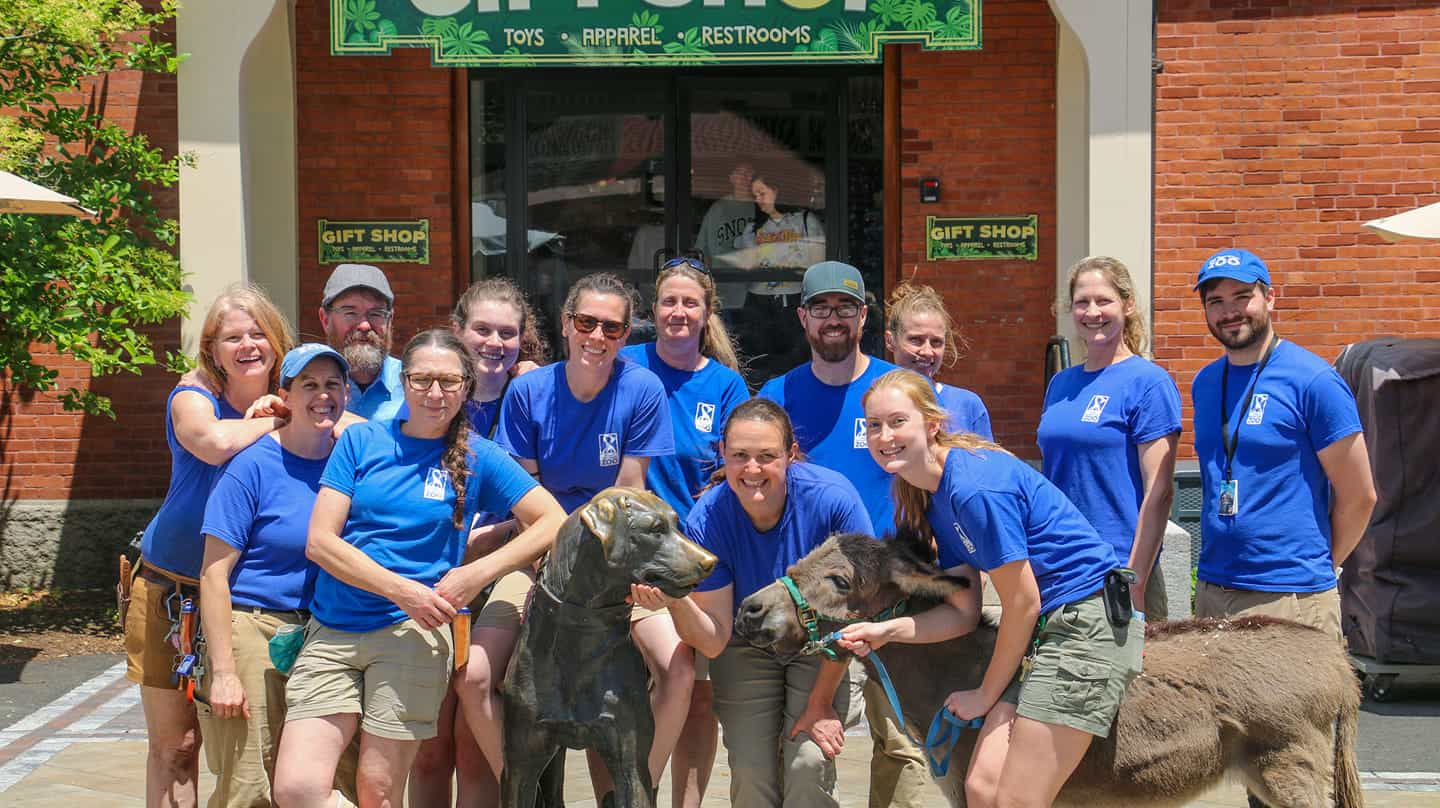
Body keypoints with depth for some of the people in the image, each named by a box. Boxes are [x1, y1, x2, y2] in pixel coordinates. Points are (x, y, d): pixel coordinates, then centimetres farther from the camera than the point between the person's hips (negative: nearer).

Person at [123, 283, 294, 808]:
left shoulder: (289, 405, 2)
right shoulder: (192, 399, -10)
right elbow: (214, 443, -33)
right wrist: (271, 421, -17)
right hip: (171, 592, -3)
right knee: (172, 747, 3)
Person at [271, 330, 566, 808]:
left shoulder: (476, 457, 5)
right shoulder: (361, 441, 7)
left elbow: (553, 522, 0)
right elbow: (320, 541, 0)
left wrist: (478, 573, -13)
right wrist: (402, 591, -12)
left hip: (411, 631, -2)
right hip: (332, 631, 2)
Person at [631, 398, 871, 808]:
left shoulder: (832, 499, -28)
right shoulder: (706, 521, -22)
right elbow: (713, 642, -20)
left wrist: (821, 704, -13)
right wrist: (677, 602, -42)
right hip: (747, 647, 2)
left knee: (809, 762, -20)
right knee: (751, 772, -12)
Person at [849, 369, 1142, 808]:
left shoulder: (975, 487, -20)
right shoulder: (931, 499, 10)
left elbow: (1022, 604, -15)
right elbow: (965, 612, 9)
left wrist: (987, 695, -2)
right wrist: (886, 631, -7)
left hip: (1091, 622, -9)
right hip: (1046, 627, 9)